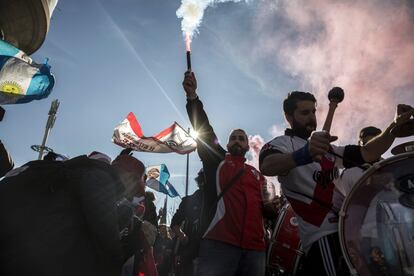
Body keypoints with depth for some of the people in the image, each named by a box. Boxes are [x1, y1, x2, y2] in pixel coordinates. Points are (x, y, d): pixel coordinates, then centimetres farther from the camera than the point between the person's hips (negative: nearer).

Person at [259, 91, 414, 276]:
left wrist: (396, 125, -2)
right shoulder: (282, 143, -3)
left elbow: (367, 153, 13)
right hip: (324, 235, -8)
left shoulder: (324, 146, 21)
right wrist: (304, 155, -46)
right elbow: (267, 167, -27)